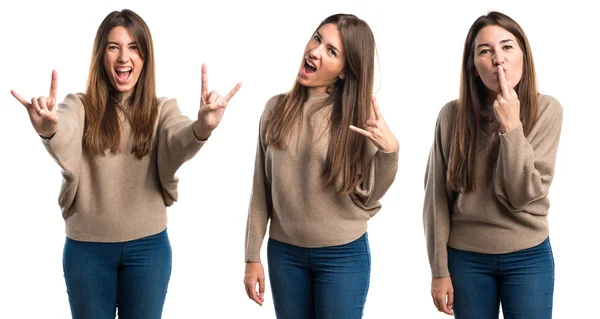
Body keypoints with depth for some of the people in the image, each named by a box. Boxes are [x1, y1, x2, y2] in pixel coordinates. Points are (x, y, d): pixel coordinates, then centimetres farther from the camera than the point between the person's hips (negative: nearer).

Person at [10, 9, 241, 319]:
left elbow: (179, 144, -23)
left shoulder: (162, 109, 0)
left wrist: (202, 128, -48)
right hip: (87, 247, -1)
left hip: (148, 247, 1)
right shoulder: (79, 106, -3)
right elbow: (64, 142, -26)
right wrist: (48, 130, -52)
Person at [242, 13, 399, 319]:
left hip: (344, 255, -2)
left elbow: (367, 198, -7)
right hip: (283, 252, 2)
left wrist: (389, 151, -22)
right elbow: (261, 190, 3)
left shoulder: (360, 115, -8)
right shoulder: (276, 108, -2)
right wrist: (253, 257, 3)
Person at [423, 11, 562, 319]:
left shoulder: (546, 110, -8)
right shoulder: (452, 115, -7)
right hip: (465, 258, 1)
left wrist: (511, 126, -21)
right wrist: (440, 270, -2)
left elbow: (522, 195, -14)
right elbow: (437, 198, -2)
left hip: (528, 258, 0)